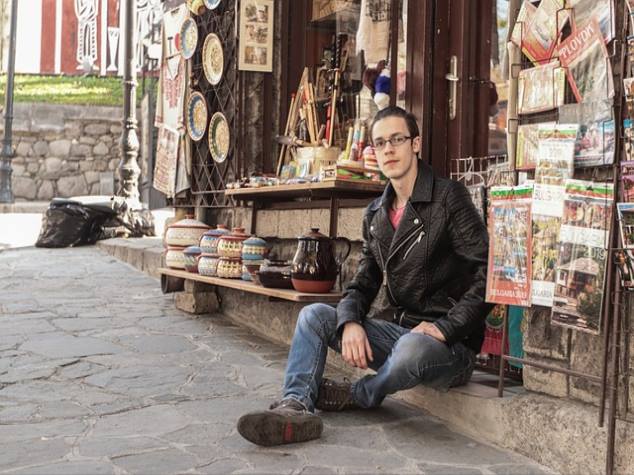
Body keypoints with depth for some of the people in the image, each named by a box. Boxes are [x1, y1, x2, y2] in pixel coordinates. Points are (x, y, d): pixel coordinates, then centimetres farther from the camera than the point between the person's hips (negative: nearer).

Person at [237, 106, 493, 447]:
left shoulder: (449, 197, -9)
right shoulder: (376, 214, 13)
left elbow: (486, 273, -15)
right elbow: (364, 282, 10)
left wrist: (446, 327, -22)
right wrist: (350, 322, -12)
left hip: (452, 343, -6)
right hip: (402, 331, 7)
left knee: (413, 347, -39)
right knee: (314, 315, -2)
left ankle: (358, 396, -7)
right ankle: (295, 407, -23)